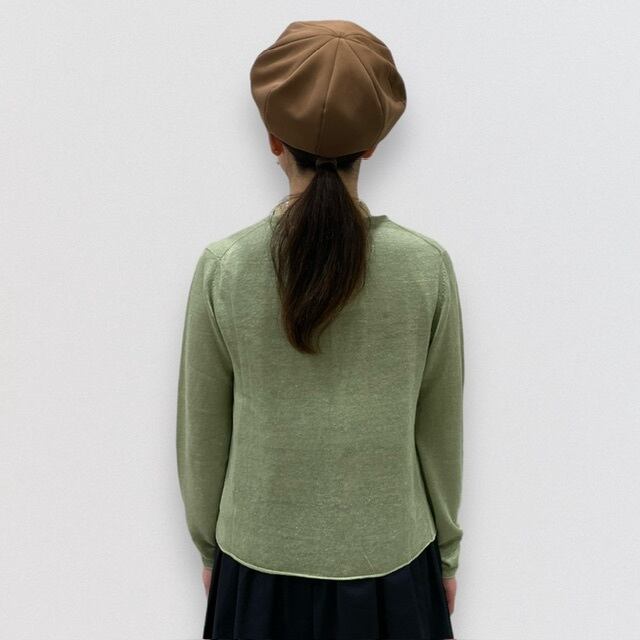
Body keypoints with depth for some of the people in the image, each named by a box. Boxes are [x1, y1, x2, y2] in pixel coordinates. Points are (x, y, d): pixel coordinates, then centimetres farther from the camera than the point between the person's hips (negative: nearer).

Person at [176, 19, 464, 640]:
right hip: (391, 565, 1)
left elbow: (202, 437, -7)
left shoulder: (223, 268, -17)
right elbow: (440, 434, -6)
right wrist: (446, 551, 10)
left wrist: (209, 547, 11)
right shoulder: (428, 267, -16)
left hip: (262, 567, 0)